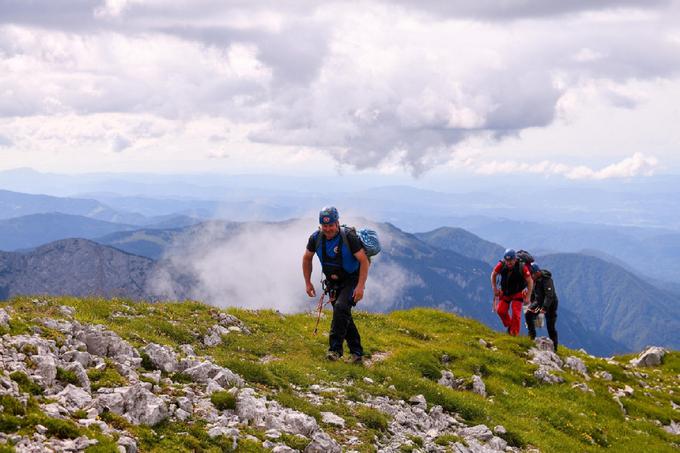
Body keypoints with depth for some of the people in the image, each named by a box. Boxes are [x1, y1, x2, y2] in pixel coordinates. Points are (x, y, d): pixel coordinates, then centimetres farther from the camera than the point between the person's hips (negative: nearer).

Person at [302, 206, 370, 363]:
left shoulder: (349, 237, -23)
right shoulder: (316, 238, -10)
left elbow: (364, 261, -20)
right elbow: (307, 258, 8)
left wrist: (360, 286, -26)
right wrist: (308, 283, 5)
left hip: (351, 280, -5)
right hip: (333, 282, 5)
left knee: (341, 307, -27)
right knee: (343, 316, 6)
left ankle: (335, 348, -24)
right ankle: (356, 352, 18)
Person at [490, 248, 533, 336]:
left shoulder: (522, 267, -27)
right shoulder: (501, 265, -21)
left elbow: (530, 281, -16)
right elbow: (493, 275, -1)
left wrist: (527, 297, -15)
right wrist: (495, 289, -3)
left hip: (517, 293, -3)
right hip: (505, 292, 3)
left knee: (516, 313, -13)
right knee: (500, 310, -6)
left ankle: (514, 334, -3)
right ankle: (509, 326, 19)